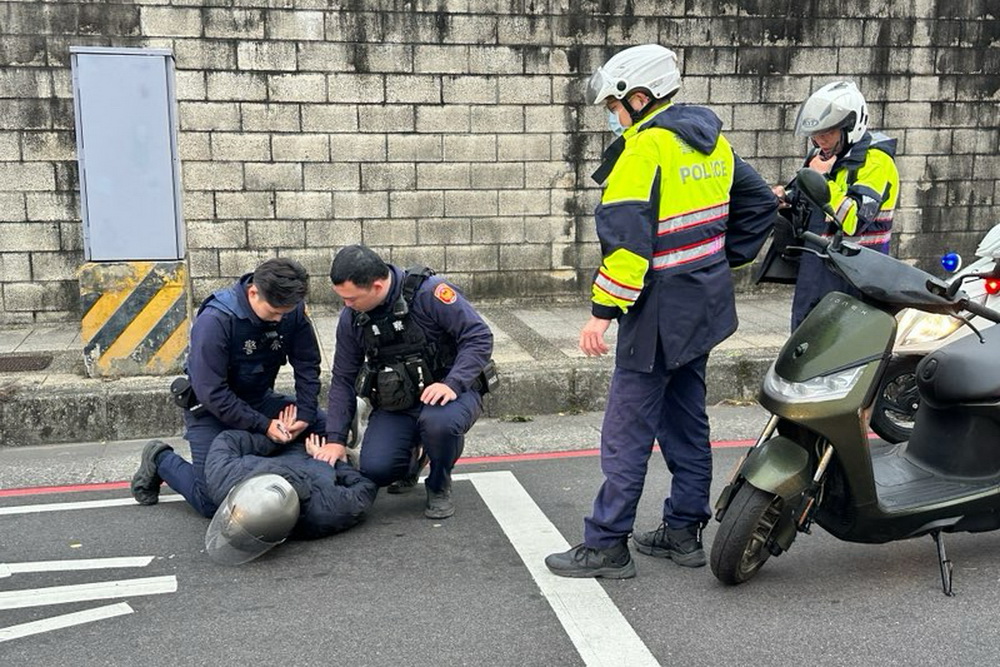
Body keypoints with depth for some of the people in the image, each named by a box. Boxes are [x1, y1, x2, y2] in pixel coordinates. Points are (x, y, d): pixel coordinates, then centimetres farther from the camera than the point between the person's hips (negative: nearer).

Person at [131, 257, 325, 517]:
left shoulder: (293, 310, -13)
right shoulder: (215, 320, -28)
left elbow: (307, 366, -5)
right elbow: (212, 392, -27)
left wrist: (305, 415, -17)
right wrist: (262, 425, -28)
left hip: (259, 399, 6)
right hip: (211, 408, -5)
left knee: (324, 426, -10)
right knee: (212, 501, -12)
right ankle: (160, 459, 17)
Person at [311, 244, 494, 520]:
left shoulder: (429, 293, -20)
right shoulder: (351, 318, -2)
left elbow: (479, 337, -18)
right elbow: (343, 380, 6)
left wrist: (453, 384, -31)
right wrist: (335, 439, 0)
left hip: (448, 392, -4)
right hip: (395, 404, 4)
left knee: (438, 422, -38)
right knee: (374, 469, -19)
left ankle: (439, 487, -5)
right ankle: (410, 461, 21)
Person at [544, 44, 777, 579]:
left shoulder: (644, 148, -16)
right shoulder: (712, 141, 11)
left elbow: (627, 238, -24)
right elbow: (760, 204, 18)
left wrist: (603, 311, -21)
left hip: (660, 313, -9)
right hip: (705, 304, 9)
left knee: (628, 429, -2)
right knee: (686, 419, 16)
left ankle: (605, 545, 6)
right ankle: (684, 531, 26)